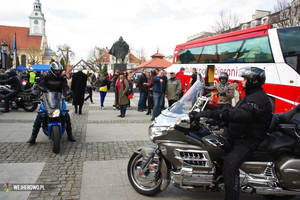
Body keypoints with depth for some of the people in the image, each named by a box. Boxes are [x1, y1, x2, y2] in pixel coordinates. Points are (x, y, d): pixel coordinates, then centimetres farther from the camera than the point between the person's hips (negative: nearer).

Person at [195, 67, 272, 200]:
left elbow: (244, 115, -36)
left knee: (230, 163, -31)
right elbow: (237, 112, 26)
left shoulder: (259, 98, -18)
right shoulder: (250, 95, 18)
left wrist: (215, 113, -43)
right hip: (236, 135, 10)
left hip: (249, 139, -10)